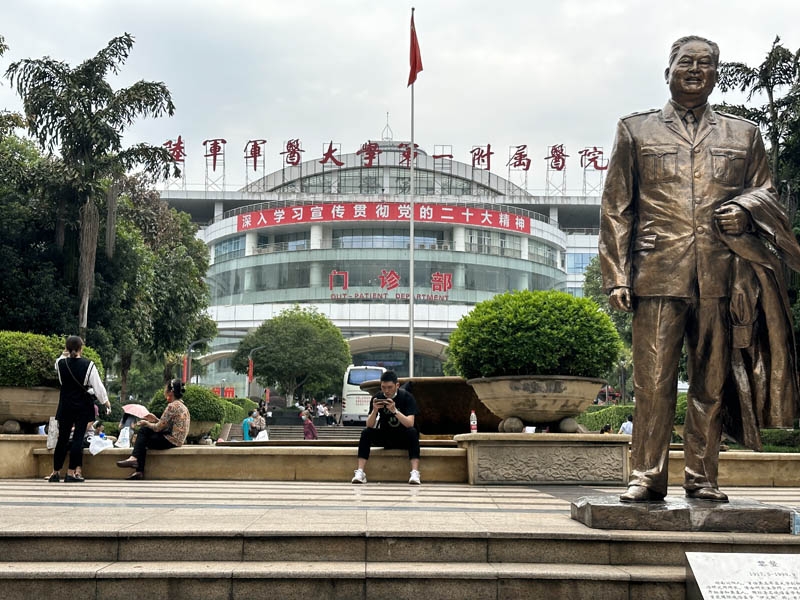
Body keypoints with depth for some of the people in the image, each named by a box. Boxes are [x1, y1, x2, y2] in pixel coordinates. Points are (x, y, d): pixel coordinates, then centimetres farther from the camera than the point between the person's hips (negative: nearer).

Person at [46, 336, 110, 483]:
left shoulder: (61, 363, -4)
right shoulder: (88, 365, -12)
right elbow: (97, 385, -7)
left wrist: (64, 354, 18)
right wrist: (106, 401, 4)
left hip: (65, 406, 3)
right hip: (83, 406, -3)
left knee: (62, 437, 10)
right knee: (78, 437, 0)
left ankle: (56, 472, 15)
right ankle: (71, 472, -1)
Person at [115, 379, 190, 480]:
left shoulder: (172, 406, -17)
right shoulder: (182, 406, 13)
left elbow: (158, 428, -14)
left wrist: (146, 423, 3)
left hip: (171, 440, -10)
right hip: (177, 439, 10)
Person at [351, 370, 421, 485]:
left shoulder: (406, 397, -14)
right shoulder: (376, 398, -7)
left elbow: (410, 424, -27)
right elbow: (369, 426, -13)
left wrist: (394, 410, -40)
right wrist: (375, 410, -31)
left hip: (403, 438, -2)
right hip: (384, 436, 2)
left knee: (413, 432, -33)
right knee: (366, 433, -23)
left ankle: (415, 473, -41)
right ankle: (360, 472, -28)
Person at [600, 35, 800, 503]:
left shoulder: (744, 134, 18)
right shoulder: (636, 130, 13)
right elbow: (616, 209, 8)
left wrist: (745, 207, -6)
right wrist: (617, 276, -1)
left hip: (723, 277, 2)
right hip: (658, 275, -2)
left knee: (712, 382, 5)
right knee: (654, 381, -4)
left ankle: (703, 477, 15)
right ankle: (648, 476, 6)